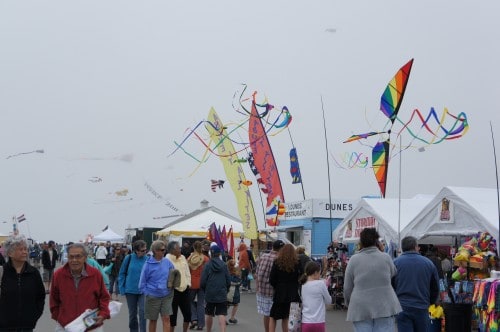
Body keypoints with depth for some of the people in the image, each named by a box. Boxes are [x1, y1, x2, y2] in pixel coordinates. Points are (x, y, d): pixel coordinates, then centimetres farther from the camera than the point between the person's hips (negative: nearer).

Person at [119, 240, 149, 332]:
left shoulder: (147, 260, -9)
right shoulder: (129, 258, -8)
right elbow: (122, 273, 0)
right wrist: (122, 289, -2)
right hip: (131, 290, 1)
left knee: (142, 312, -10)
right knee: (132, 314, 14)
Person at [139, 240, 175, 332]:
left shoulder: (167, 262, -3)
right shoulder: (148, 264, -10)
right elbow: (142, 281, -4)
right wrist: (147, 293, -7)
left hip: (166, 295, 2)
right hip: (153, 296, -1)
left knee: (166, 318, -4)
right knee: (153, 320, 12)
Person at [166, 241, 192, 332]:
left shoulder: (183, 258, 10)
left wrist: (188, 283, 9)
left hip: (184, 289, 6)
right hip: (173, 290, -6)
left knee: (188, 313, 9)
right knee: (173, 315, 3)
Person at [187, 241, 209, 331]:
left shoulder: (189, 259, -5)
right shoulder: (205, 259, -9)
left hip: (192, 283, 1)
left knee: (191, 301, 20)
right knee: (201, 304, 7)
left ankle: (194, 319, 5)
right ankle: (200, 324, 8)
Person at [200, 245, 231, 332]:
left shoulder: (208, 265, -7)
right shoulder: (224, 265, -2)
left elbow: (202, 282, -5)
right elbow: (228, 281, 3)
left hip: (210, 294, 0)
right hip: (222, 295, 0)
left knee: (209, 314, 16)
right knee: (222, 315, -4)